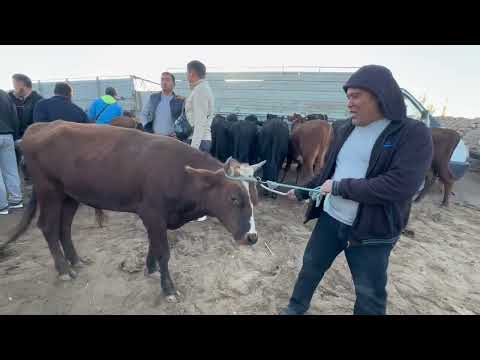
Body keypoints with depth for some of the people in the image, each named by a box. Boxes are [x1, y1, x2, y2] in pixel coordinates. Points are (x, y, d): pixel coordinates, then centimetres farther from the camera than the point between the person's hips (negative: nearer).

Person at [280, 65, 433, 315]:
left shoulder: (413, 134, -14)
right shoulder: (344, 129, 3)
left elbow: (401, 186, -26)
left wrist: (340, 187, -22)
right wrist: (302, 192, 15)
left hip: (372, 231, -5)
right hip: (330, 218, 5)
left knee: (370, 294, 14)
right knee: (310, 266, 20)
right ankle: (296, 307, 46)